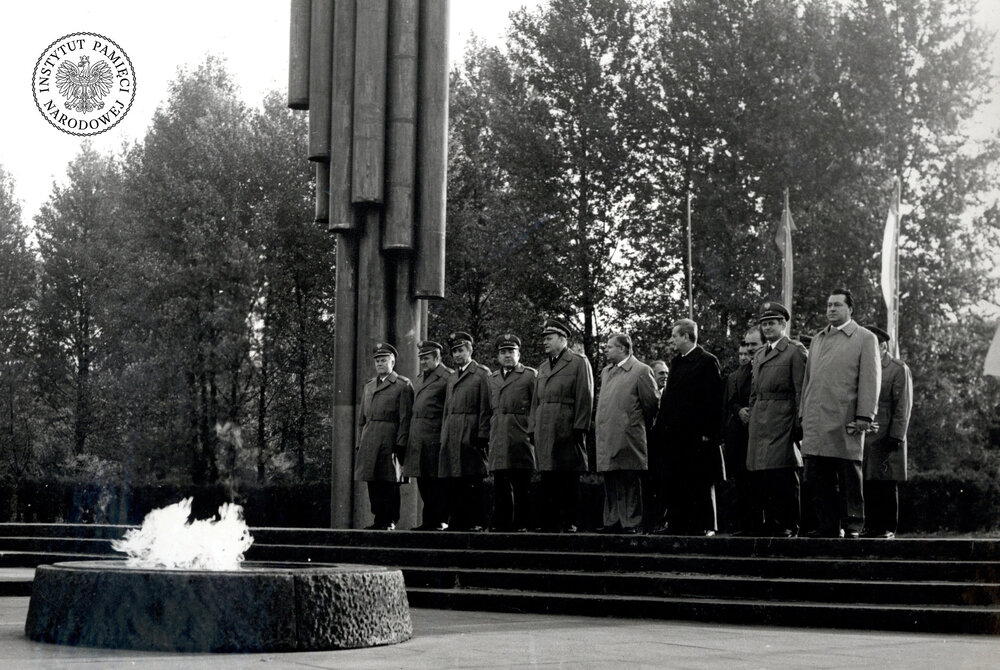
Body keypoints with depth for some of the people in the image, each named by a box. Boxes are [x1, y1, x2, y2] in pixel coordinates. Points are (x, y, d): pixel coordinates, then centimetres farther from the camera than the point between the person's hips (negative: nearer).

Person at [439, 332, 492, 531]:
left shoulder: (482, 373, 1)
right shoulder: (451, 377, 21)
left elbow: (485, 408, -5)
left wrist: (482, 437, -12)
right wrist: (444, 436, 13)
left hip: (471, 435, -6)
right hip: (451, 436, 6)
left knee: (473, 483, -7)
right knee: (453, 483, 4)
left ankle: (474, 522, -6)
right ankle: (455, 521, 7)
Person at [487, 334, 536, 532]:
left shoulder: (530, 375, 4)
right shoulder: (492, 379, 20)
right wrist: (486, 433, 12)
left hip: (520, 438, -5)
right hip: (498, 439, 5)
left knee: (521, 484, -5)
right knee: (500, 484, 4)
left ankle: (521, 523, -2)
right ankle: (501, 522, 8)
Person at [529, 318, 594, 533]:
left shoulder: (579, 363, 2)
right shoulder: (542, 368, 22)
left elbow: (585, 399, -5)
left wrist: (579, 428, -11)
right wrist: (532, 428, 12)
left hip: (567, 433, -6)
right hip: (544, 434, 6)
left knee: (569, 481, -4)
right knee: (546, 481, 5)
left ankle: (569, 523, -1)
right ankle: (550, 523, 9)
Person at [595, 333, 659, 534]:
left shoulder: (641, 371, -7)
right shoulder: (606, 372, 18)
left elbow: (651, 404, -4)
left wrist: (641, 426, 5)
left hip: (628, 438, -7)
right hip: (606, 437, 7)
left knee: (630, 482, -2)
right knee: (610, 482, 8)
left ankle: (632, 523, 1)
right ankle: (612, 521, 13)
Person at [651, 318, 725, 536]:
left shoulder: (707, 362, -7)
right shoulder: (676, 362, 17)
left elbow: (714, 400, -11)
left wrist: (709, 432, -16)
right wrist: (660, 426, 10)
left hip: (697, 434, -8)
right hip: (675, 433, 8)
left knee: (700, 483, -2)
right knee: (674, 482, 8)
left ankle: (704, 525, 3)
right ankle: (677, 524, 14)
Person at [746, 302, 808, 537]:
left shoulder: (795, 352, -1)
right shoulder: (759, 354, 21)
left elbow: (801, 391, -7)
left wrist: (799, 424, -12)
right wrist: (752, 419, 15)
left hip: (783, 420, -7)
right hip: (759, 424, 7)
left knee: (784, 476, -8)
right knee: (762, 477, 4)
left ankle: (789, 524, -4)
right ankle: (770, 523, 9)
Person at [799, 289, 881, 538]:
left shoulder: (865, 338, 3)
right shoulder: (817, 340, 20)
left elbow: (870, 380, -4)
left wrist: (864, 417, -12)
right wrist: (803, 413, 14)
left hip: (845, 423, -5)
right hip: (816, 423, 5)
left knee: (849, 478, 0)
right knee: (817, 479, 3)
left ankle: (852, 525, 6)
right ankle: (827, 525, 9)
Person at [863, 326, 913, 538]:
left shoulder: (899, 369, 1)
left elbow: (903, 406, -5)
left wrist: (895, 437, -11)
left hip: (886, 439, -5)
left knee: (886, 486, -2)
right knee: (868, 485, 3)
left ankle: (887, 528, 2)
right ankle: (871, 526, 7)